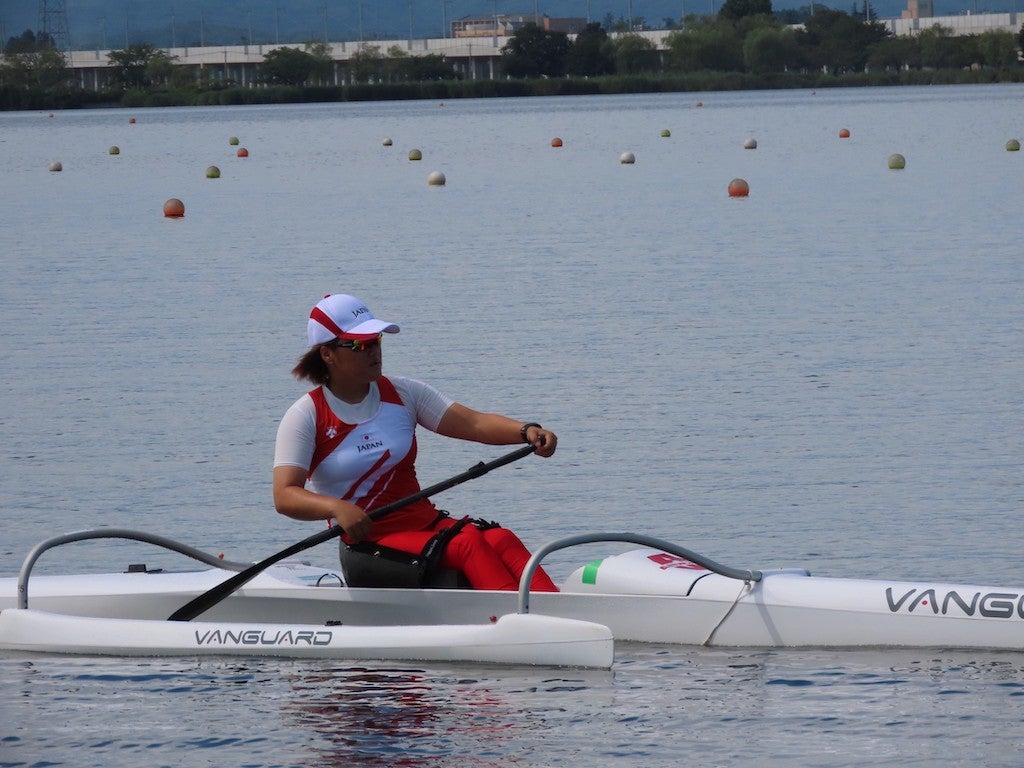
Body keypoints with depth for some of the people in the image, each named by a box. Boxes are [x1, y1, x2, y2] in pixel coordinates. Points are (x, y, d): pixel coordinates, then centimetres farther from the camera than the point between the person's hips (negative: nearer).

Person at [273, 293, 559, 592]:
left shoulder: (401, 394, 11)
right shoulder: (306, 417, -2)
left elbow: (473, 423, 1)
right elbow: (284, 496, -14)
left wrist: (526, 431, -19)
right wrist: (336, 508, -34)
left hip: (428, 523, 4)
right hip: (372, 540, -4)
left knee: (501, 540, -26)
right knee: (470, 545, -30)